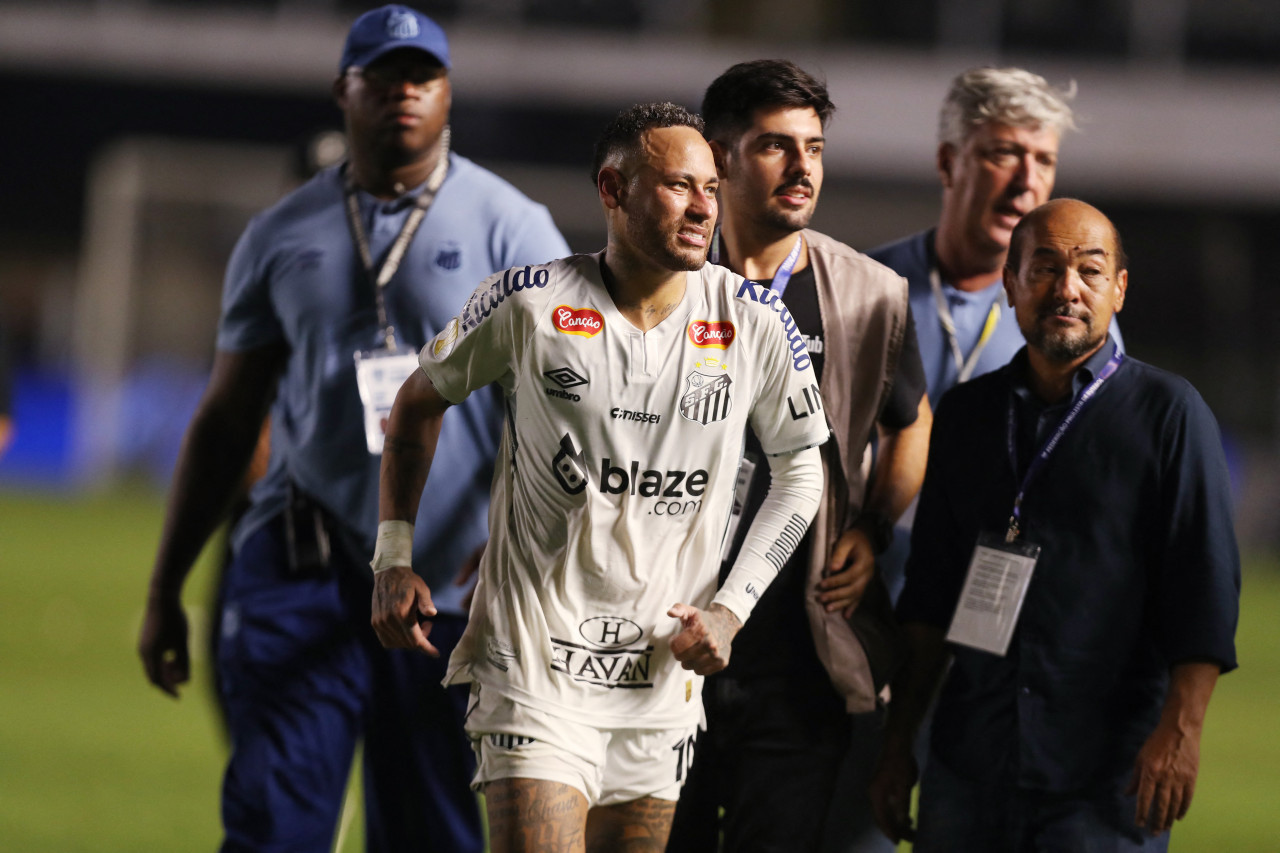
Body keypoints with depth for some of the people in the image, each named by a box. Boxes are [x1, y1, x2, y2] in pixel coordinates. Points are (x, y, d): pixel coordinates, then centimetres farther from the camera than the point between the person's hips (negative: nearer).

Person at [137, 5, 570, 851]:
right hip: (303, 574, 2)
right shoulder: (282, 236, 11)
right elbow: (225, 422, 16)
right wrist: (164, 591, 12)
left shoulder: (512, 230, 2)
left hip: (453, 587, -1)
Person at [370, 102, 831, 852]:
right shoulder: (530, 303, -6)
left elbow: (801, 467, 11)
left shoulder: (754, 322, -2)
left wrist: (732, 609, 2)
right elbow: (422, 401, 10)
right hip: (535, 661, -3)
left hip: (665, 672, 3)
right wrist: (395, 557, 3)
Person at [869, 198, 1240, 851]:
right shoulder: (965, 414, 13)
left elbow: (1204, 584, -6)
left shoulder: (1168, 413, -1)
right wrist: (898, 741, 14)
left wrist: (1180, 726, -15)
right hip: (967, 767, 4)